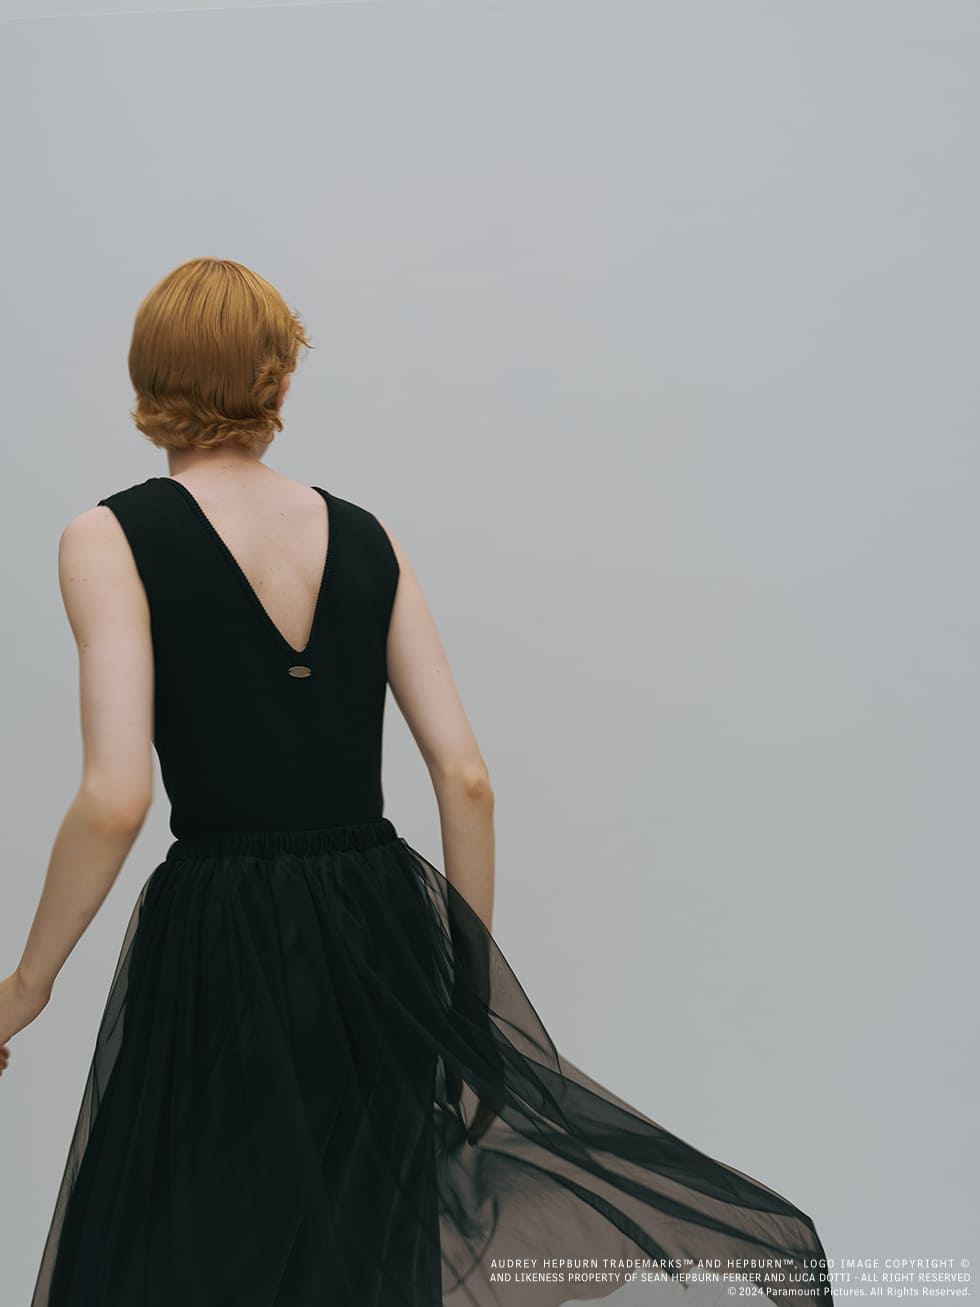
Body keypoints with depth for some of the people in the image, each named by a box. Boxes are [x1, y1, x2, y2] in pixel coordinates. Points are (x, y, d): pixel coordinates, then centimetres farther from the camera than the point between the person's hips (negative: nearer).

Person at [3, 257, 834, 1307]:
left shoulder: (111, 539, -6)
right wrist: (474, 983, 15)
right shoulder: (366, 538, 7)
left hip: (216, 948, -4)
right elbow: (466, 778, 4)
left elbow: (115, 798, -16)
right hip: (382, 932, 5)